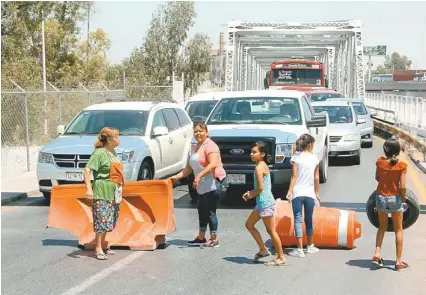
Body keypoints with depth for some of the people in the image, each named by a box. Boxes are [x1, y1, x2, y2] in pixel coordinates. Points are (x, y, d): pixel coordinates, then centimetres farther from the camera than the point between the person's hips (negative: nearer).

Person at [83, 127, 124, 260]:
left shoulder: (113, 154, 14)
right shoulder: (99, 153, -13)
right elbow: (87, 170, -19)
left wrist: (119, 188, 27)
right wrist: (89, 188, -26)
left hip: (113, 193, 9)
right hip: (102, 192, -9)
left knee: (109, 221, 13)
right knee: (102, 220, -9)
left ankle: (103, 245, 24)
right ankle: (98, 249, -6)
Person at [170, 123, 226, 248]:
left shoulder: (210, 146, -11)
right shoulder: (195, 149, 19)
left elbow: (213, 164, -25)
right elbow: (189, 168, 22)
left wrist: (199, 176, -32)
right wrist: (177, 177, 12)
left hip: (213, 182, -9)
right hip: (203, 185, 9)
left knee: (210, 212, -7)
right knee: (202, 211, 13)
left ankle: (214, 239, 0)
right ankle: (201, 238, 23)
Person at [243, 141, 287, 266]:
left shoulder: (259, 168, -16)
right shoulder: (263, 165, 12)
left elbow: (260, 187, -21)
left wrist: (251, 195, -5)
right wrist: (251, 193, 9)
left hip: (265, 203, -10)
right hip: (262, 203, 10)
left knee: (271, 231, -3)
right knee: (249, 224, 18)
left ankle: (281, 257, 4)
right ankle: (263, 249, 22)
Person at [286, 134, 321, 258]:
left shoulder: (296, 157, -2)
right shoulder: (314, 158, 5)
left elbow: (294, 176, -8)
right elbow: (316, 178, 7)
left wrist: (289, 191, -7)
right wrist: (317, 192, 18)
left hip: (297, 192, -2)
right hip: (310, 193, 2)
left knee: (298, 220, -3)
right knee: (309, 220, 15)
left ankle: (300, 249, -9)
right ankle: (310, 246, 27)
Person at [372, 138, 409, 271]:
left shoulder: (380, 162, -6)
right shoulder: (401, 165, -14)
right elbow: (402, 187, -16)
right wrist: (404, 198, 2)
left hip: (381, 197, 3)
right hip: (395, 198, -3)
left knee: (382, 227, 21)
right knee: (398, 230, 11)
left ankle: (377, 254, 7)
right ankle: (398, 261, 13)